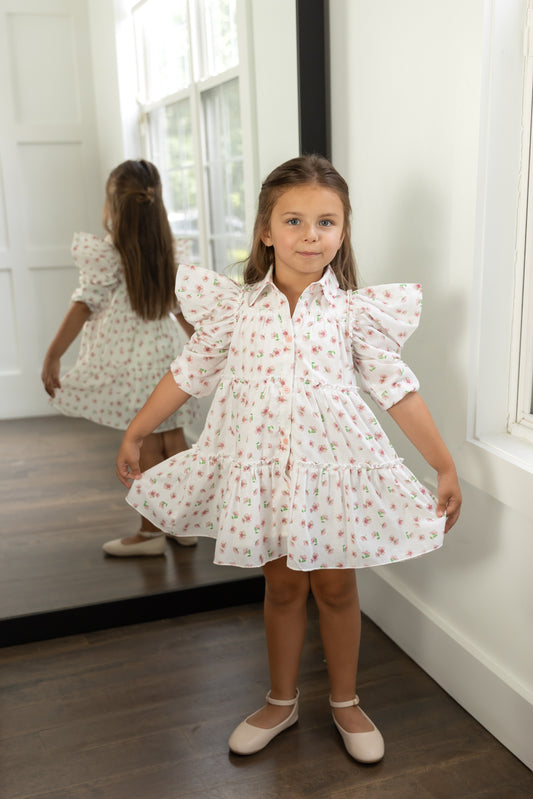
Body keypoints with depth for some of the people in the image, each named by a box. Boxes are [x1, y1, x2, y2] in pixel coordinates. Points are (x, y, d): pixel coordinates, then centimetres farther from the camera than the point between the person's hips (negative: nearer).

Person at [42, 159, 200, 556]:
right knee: (173, 439, 13)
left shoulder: (105, 255, -12)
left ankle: (151, 532, 12)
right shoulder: (170, 254, 5)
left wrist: (52, 357, -8)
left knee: (147, 446, 1)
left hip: (129, 363, -6)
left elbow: (83, 307, -13)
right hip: (167, 355, 6)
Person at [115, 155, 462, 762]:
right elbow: (189, 373, 6)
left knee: (334, 585, 12)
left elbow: (397, 389, -3)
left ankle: (345, 701, 36)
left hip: (332, 462, -1)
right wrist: (135, 434, 11)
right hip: (263, 466, 1)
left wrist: (446, 466, -4)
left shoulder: (354, 311, -4)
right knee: (282, 584, 15)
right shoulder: (238, 307, -1)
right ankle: (281, 701, 38)